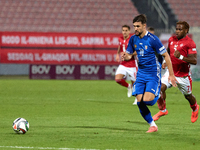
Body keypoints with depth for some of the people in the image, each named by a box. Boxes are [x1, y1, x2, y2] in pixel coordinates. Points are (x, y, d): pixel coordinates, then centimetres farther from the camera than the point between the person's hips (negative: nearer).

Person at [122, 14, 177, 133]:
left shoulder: (152, 39, -15)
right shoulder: (133, 39, 3)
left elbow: (166, 56, -10)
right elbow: (129, 54, 14)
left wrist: (171, 75, -10)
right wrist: (125, 57, -13)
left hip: (153, 74, -6)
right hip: (141, 73, 6)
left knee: (146, 100, -22)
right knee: (140, 103, -6)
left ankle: (157, 96, 14)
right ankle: (153, 126, 9)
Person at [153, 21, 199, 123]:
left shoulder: (190, 43, -16)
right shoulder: (172, 39, 3)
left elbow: (194, 61, -23)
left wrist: (181, 57, -36)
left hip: (183, 75, -4)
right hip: (171, 72, 4)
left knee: (188, 96, 14)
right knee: (161, 87, -19)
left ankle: (195, 108, 47)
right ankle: (162, 110, -2)